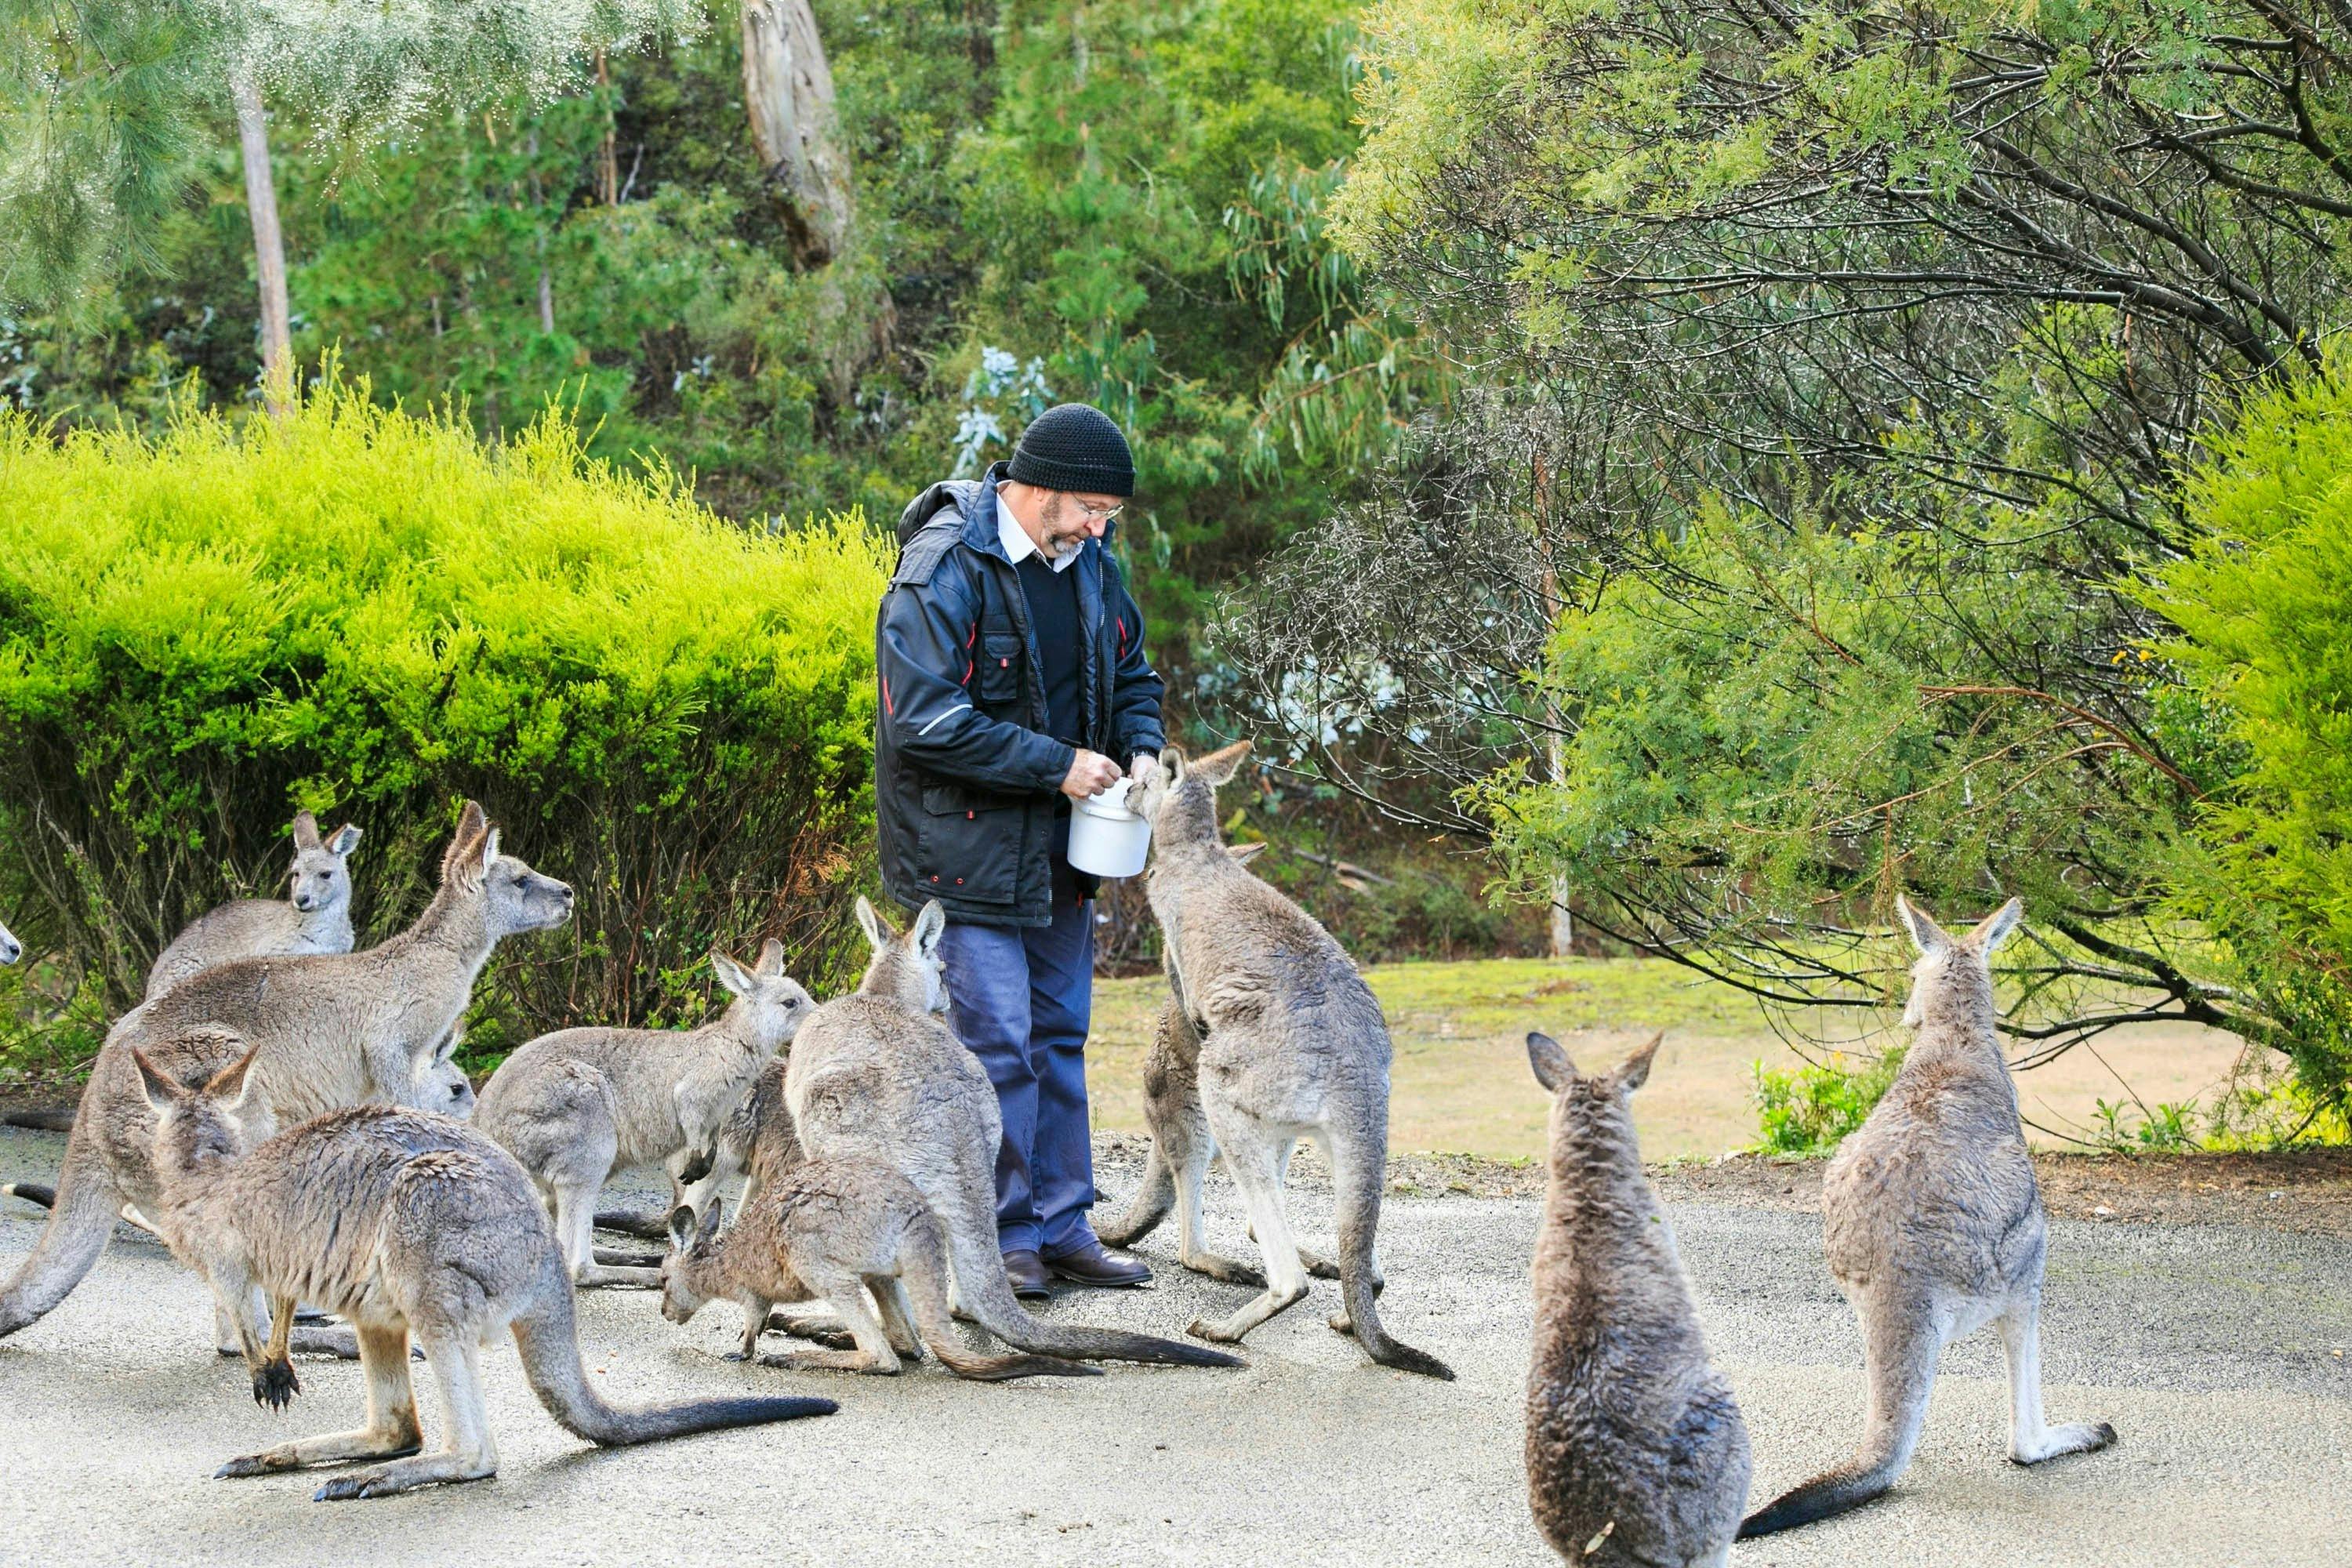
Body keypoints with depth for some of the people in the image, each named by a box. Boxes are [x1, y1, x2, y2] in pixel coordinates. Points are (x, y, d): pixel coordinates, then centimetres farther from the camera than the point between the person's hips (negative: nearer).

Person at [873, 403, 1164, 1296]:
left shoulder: (1088, 561, 5)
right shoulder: (944, 571, -19)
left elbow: (1130, 673, 20)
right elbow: (924, 721, -25)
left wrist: (1141, 747, -2)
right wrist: (1057, 765, -21)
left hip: (1061, 850, 8)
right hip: (970, 845, -8)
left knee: (1060, 1034, 11)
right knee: (998, 1040, -7)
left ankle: (1061, 1227, 19)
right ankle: (1005, 1236, 2)